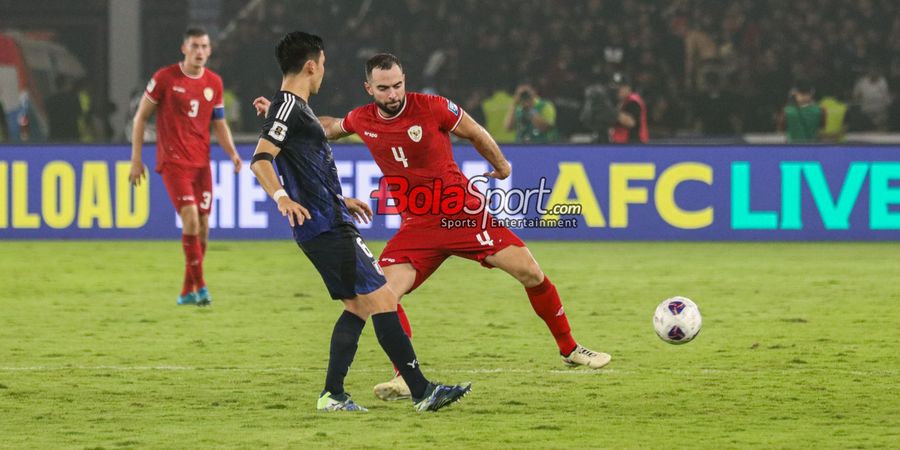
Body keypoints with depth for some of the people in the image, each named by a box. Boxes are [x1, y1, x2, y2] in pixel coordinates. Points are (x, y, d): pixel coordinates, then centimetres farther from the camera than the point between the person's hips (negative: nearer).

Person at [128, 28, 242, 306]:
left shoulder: (214, 83, 7)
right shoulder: (165, 78, -7)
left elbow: (219, 124, 16)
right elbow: (141, 117, -1)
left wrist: (232, 153, -1)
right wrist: (136, 159, -4)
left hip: (201, 162, 5)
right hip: (173, 161, -5)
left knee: (203, 225, 3)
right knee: (191, 218, -20)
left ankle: (187, 292, 15)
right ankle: (200, 286, -15)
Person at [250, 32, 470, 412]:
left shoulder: (294, 107, 19)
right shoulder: (289, 105, -12)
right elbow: (260, 159, -24)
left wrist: (341, 201, 40)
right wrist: (282, 198, -40)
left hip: (327, 227, 11)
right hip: (326, 228, -11)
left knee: (358, 306, 13)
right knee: (382, 299, -11)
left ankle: (333, 395, 11)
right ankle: (421, 391, -12)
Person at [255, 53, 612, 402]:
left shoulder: (432, 108, -12)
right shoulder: (362, 121, 0)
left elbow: (475, 134, 5)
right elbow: (331, 127, 24)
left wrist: (501, 166, 19)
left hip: (465, 213, -3)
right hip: (417, 226, 3)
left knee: (530, 272, -9)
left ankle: (569, 349, 10)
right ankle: (407, 379, -6)